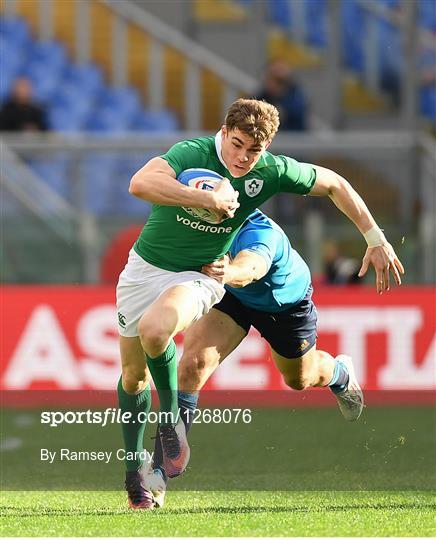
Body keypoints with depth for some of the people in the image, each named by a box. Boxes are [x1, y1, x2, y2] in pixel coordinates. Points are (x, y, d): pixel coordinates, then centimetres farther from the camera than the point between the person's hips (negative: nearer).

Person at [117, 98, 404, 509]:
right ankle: (133, 469, 31)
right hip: (144, 268, 1)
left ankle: (172, 418, -8)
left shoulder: (271, 171, -13)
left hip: (198, 277, -1)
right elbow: (140, 183, -42)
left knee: (154, 329, -33)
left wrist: (376, 240, 5)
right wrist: (208, 199, -43)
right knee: (133, 374, 11)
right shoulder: (192, 154, -23)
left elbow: (334, 184, 4)